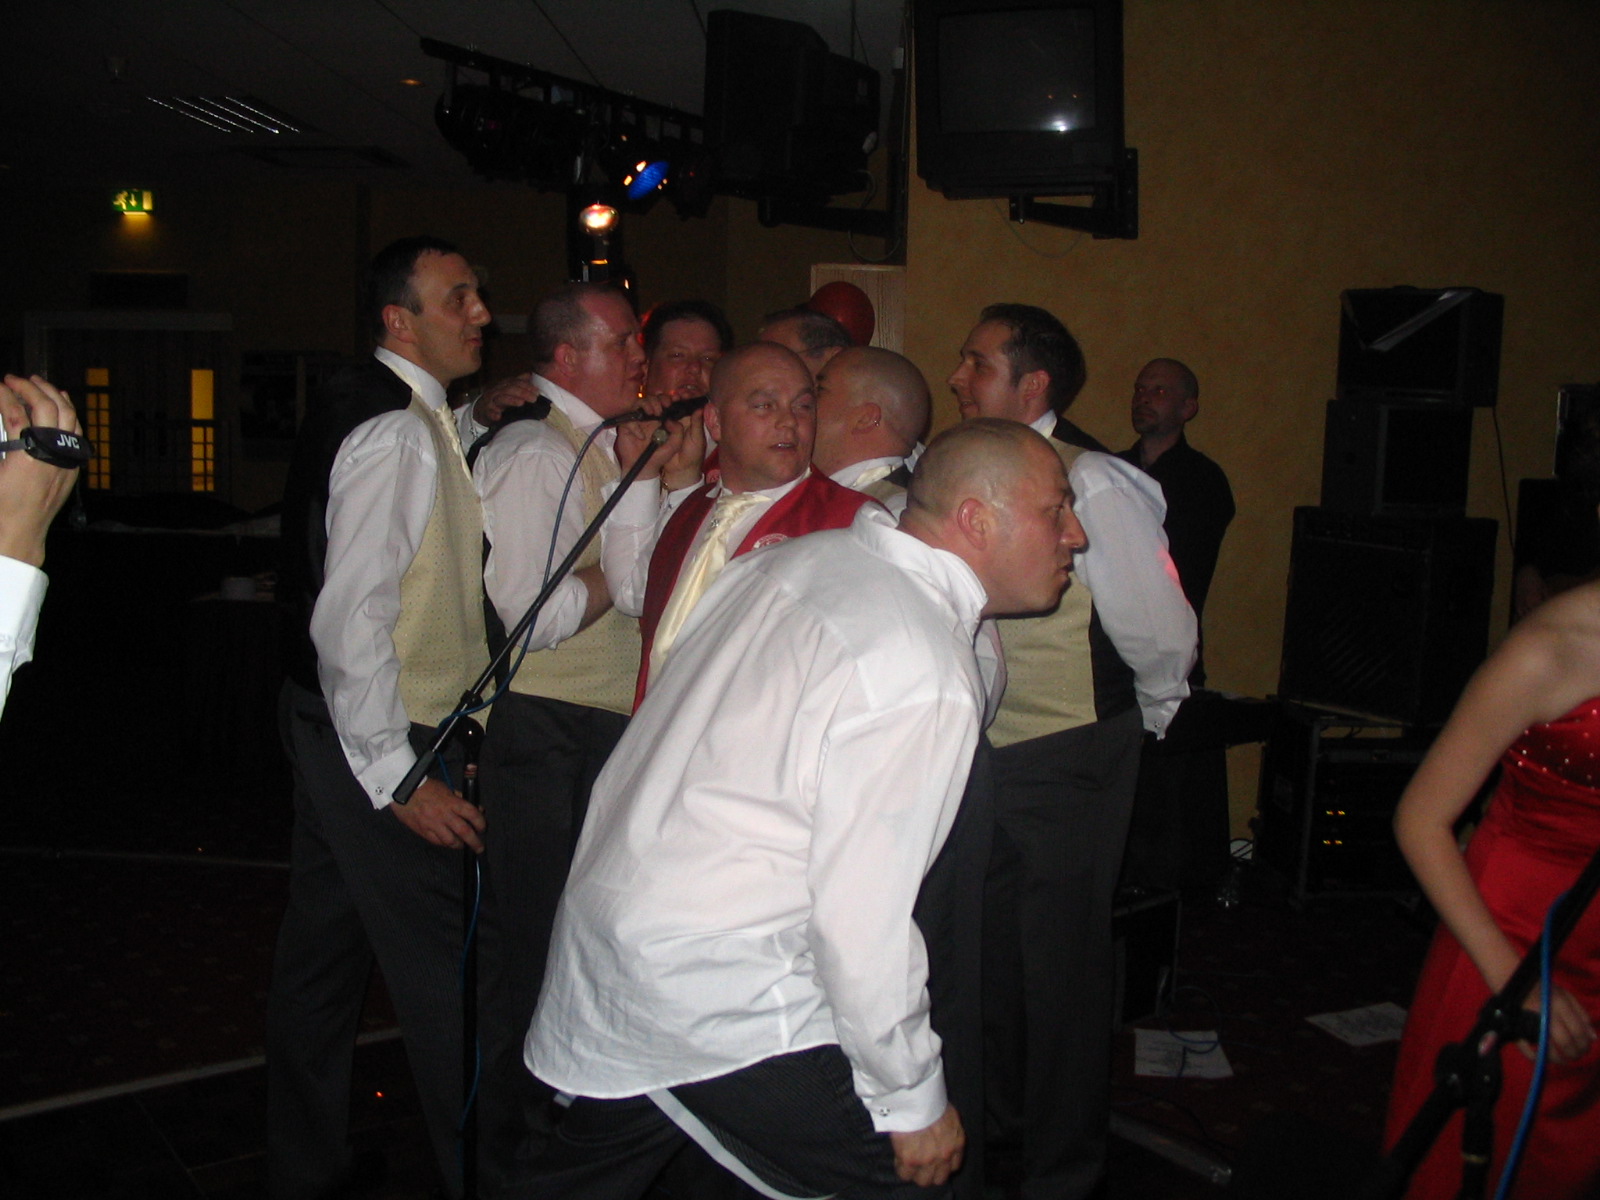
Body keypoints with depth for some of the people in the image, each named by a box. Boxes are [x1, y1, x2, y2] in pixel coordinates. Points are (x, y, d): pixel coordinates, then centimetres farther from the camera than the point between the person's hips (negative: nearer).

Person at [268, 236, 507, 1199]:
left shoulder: (390, 411, 11)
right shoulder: (396, 430, -19)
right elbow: (350, 616, -25)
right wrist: (399, 775, -21)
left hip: (333, 724, 11)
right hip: (376, 738, -11)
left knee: (325, 955, 19)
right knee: (441, 967, 0)